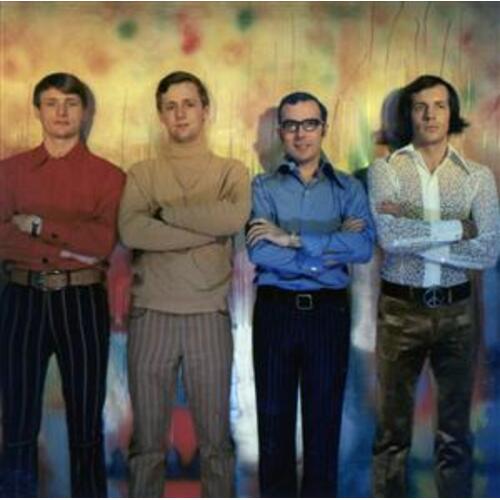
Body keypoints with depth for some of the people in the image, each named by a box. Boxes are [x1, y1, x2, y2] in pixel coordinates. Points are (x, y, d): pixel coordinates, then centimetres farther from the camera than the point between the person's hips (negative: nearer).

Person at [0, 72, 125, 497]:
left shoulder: (108, 176, 5)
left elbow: (104, 241, -9)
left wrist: (37, 224, -9)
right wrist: (65, 248, -13)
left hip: (82, 303, -1)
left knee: (86, 424, 6)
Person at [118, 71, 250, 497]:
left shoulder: (232, 172, 6)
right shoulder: (142, 174, 7)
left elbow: (235, 217, -16)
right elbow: (131, 231, -13)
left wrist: (167, 210, -10)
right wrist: (207, 229, -14)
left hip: (210, 316, 0)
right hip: (152, 314, 1)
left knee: (216, 438, 10)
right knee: (148, 439, 10)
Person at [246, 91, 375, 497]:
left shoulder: (349, 188, 5)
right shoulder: (263, 187, 3)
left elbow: (364, 247, -14)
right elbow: (260, 253, -14)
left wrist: (293, 239, -17)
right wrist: (330, 248, -13)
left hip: (329, 312, 1)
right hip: (275, 311, 0)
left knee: (325, 415, 9)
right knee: (274, 415, 9)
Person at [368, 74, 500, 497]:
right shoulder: (385, 170, -1)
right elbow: (390, 237, -18)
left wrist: (414, 234, -14)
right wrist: (458, 228, -12)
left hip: (455, 310, 1)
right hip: (400, 310, -1)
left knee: (455, 431, 12)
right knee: (393, 428, 9)